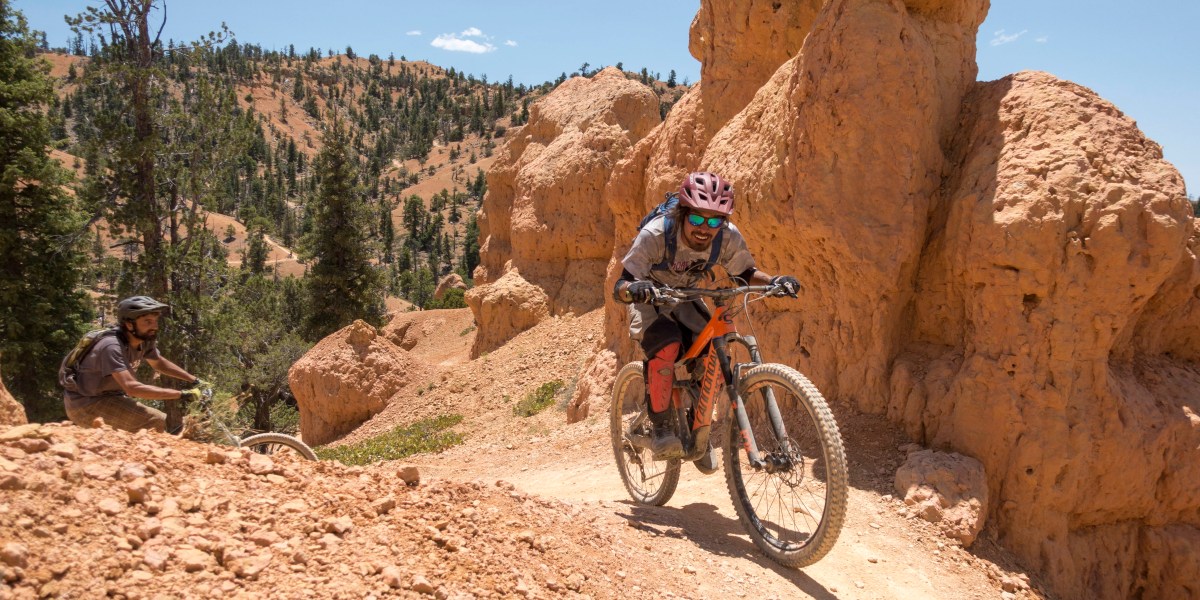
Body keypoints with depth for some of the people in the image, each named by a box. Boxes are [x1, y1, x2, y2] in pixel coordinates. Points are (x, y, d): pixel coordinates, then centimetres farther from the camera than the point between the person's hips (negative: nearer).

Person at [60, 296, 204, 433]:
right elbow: (132, 388, -39)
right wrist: (182, 394, -39)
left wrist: (194, 380, 10)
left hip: (108, 397, 9)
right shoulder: (111, 347, -29)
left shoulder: (145, 340, -6)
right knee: (159, 423, -21)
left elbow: (159, 363, 16)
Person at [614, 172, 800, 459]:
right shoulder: (654, 235, -35)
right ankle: (660, 427, -16)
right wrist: (632, 289, -60)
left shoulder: (728, 237, -24)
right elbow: (619, 287, -37)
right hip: (649, 299, -4)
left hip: (684, 298, 4)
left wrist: (774, 281, -27)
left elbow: (746, 273, -7)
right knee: (666, 343, -33)